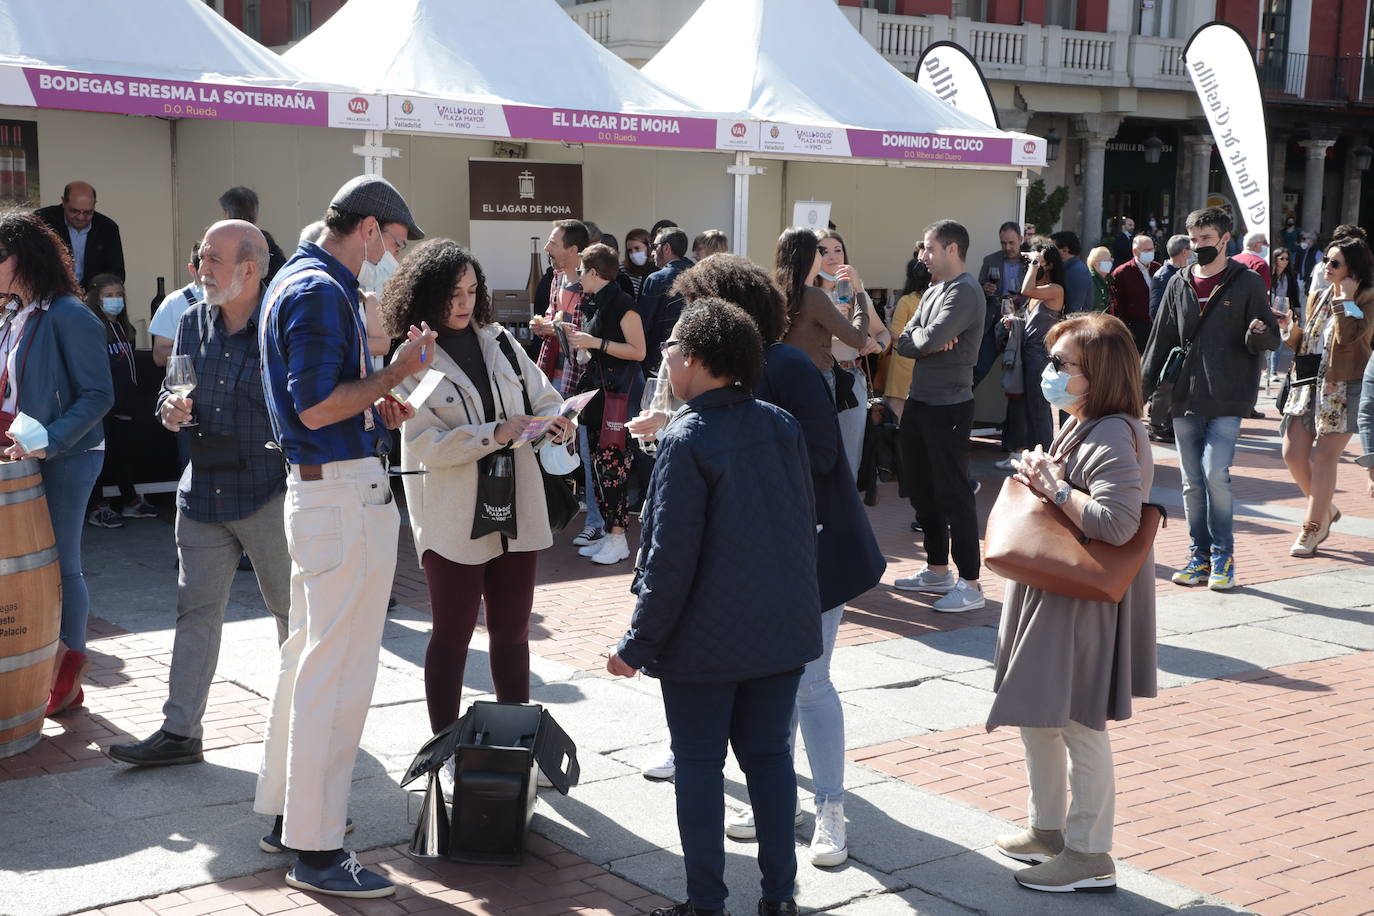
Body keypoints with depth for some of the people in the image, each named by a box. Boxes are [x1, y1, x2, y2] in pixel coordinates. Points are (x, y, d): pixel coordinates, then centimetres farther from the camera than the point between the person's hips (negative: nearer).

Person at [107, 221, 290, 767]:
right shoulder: (192, 323, 9)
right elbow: (172, 393, 19)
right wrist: (170, 408, -2)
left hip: (269, 495, -5)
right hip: (202, 492, 5)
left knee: (291, 610, 7)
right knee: (196, 611, 6)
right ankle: (180, 731, 11)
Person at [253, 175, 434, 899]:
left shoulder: (300, 280, 16)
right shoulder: (322, 291, -17)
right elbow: (316, 407, -22)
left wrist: (377, 405, 14)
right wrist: (395, 374, -14)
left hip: (316, 484, 11)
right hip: (346, 493, -11)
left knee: (309, 655, 19)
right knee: (339, 671, -5)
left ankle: (285, 812, 31)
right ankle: (316, 851, 2)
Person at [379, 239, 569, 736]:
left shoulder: (499, 341, 7)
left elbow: (545, 398, 11)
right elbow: (427, 444, -15)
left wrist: (556, 421, -12)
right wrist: (496, 434, -23)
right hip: (453, 521, -5)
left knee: (512, 631, 13)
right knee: (452, 634, 5)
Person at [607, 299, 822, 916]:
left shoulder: (687, 438, -16)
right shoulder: (782, 425, 1)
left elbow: (671, 555, -17)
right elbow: (805, 524, 9)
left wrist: (638, 643, -9)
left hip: (707, 637, -5)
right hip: (783, 629, 6)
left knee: (699, 763, 6)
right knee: (768, 755, 14)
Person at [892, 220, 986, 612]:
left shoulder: (964, 292, -15)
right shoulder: (933, 291, 14)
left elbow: (930, 339, -25)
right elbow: (905, 343, 7)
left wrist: (919, 336, -4)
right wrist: (931, 340, -11)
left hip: (949, 407, -9)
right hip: (920, 403, 9)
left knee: (953, 495, -7)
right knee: (923, 491, 16)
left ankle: (970, 584, -1)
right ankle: (938, 571, 28)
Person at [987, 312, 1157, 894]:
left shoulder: (1113, 438, -21)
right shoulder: (1081, 426, 10)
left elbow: (1116, 522, -32)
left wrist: (1053, 487, -23)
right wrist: (1041, 474, 4)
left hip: (1086, 605, -11)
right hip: (1052, 593, 11)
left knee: (1078, 725, 0)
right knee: (1037, 717, 19)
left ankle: (1090, 856, 13)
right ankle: (1049, 830, 34)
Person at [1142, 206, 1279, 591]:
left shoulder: (1247, 283, 0)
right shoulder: (1179, 284, 10)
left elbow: (1272, 339, 1)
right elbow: (1161, 340, 14)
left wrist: (1259, 334, -23)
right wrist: (1143, 388, 8)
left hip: (1227, 400, -4)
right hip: (1185, 399, 4)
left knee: (1215, 472, -14)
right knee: (1192, 481, 6)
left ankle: (1223, 555, 0)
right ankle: (1200, 556, 15)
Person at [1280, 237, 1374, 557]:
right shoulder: (1318, 298, 15)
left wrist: (1346, 297, -16)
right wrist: (1291, 329, 0)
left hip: (1343, 386, -7)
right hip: (1309, 383, 7)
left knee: (1323, 457, -6)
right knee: (1293, 453, 2)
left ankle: (1311, 530, 4)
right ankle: (1325, 509, 24)